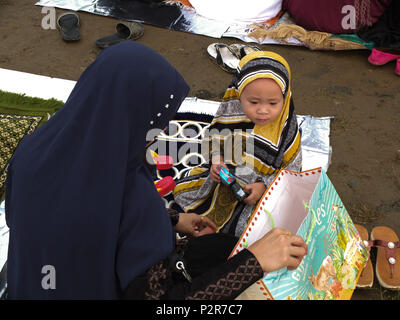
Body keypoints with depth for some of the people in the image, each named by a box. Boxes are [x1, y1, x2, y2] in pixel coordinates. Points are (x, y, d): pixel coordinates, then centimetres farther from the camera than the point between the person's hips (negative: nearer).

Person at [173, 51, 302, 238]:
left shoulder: (285, 129, -19)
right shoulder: (230, 111, -14)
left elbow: (291, 171, -9)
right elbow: (214, 137, 6)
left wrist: (264, 186, -23)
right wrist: (217, 161, -13)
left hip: (258, 188, -3)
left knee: (246, 228, -25)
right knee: (181, 192, -1)